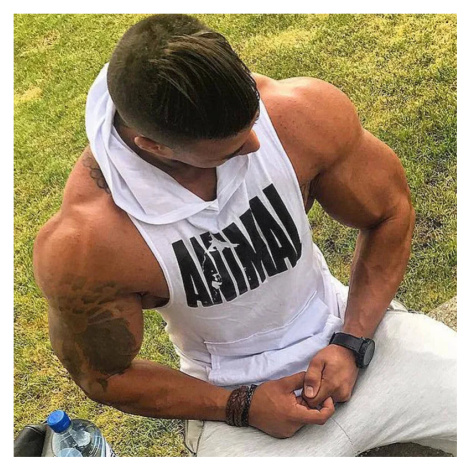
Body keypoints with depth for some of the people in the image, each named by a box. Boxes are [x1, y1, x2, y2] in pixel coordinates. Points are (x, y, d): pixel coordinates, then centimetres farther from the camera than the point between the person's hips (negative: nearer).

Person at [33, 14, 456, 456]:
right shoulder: (82, 245, -28)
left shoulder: (304, 114, -22)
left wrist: (351, 343, -13)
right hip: (235, 399, -1)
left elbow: (391, 214, -4)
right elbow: (104, 376, -9)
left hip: (353, 333, 2)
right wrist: (242, 407, -15)